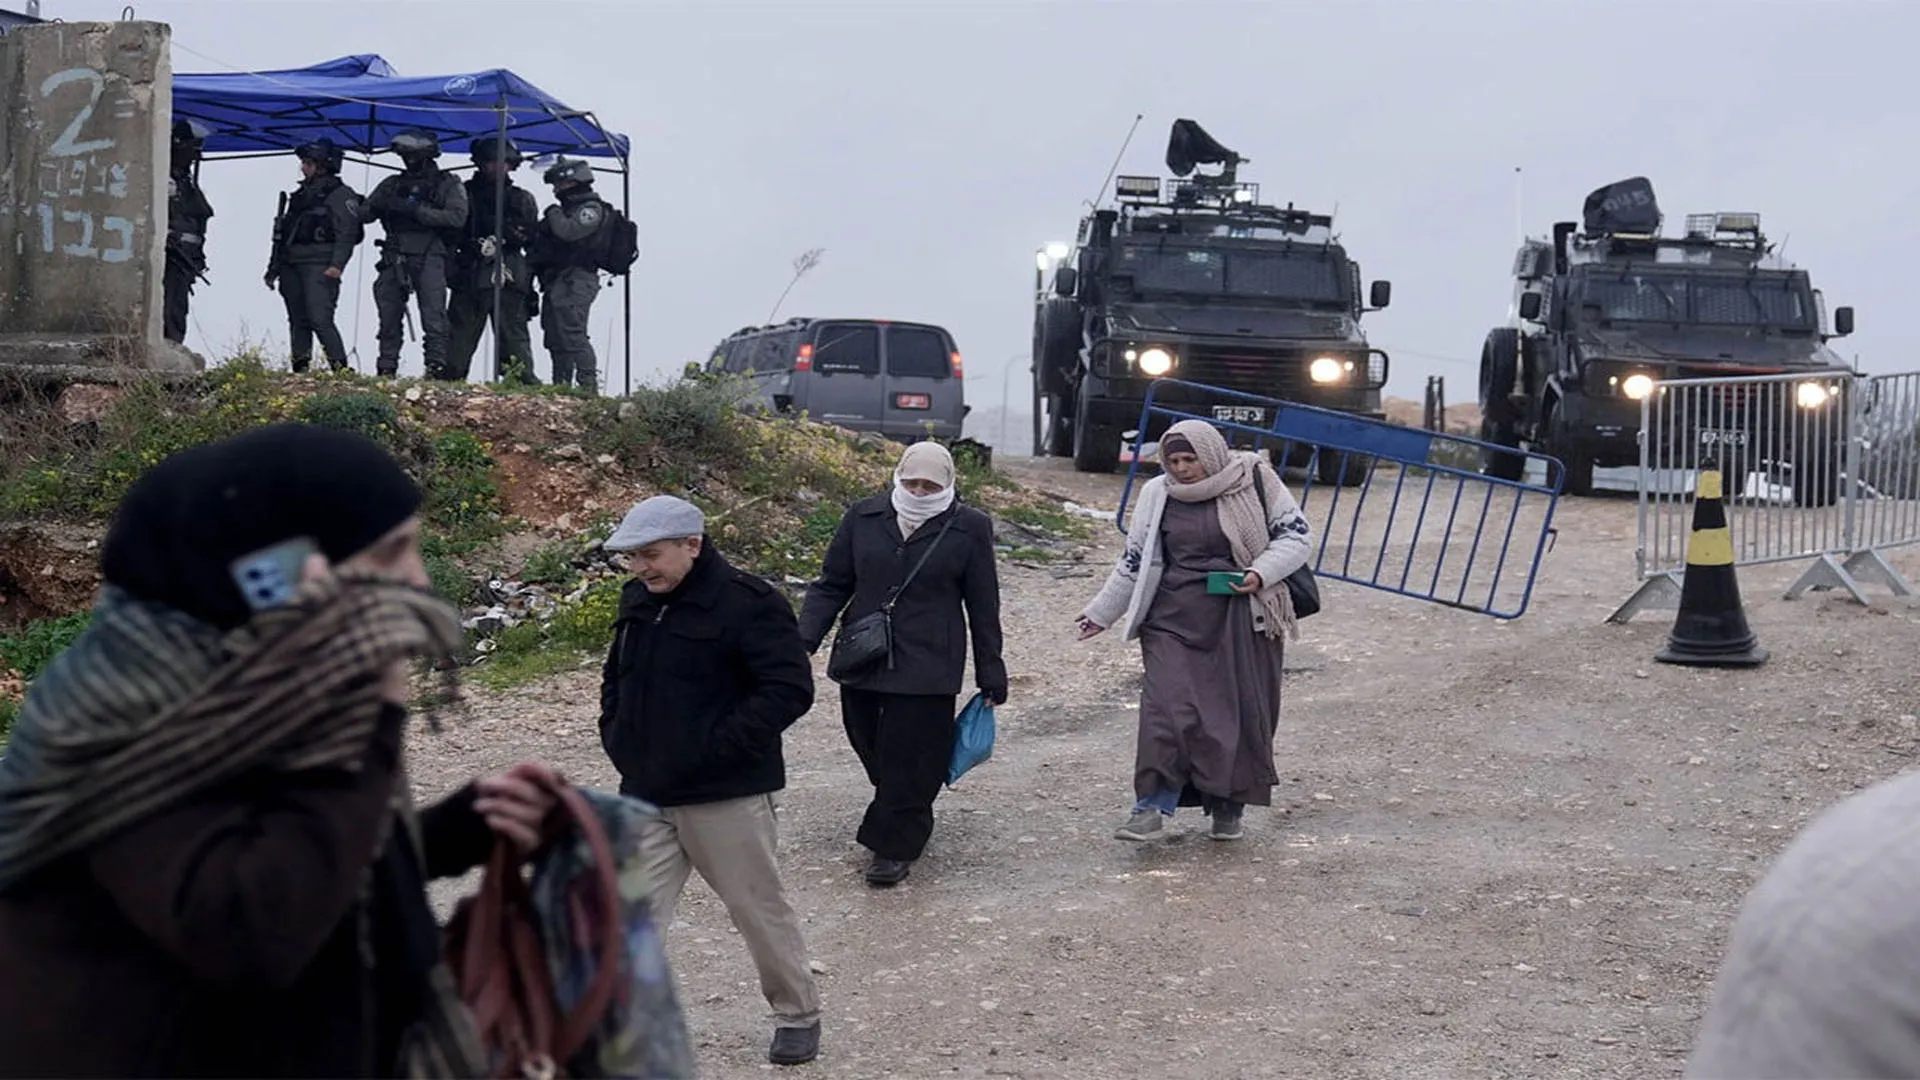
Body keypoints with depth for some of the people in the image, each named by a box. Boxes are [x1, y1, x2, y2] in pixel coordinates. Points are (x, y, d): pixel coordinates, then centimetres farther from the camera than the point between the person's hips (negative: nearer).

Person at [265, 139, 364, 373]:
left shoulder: (341, 195, -2)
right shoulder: (300, 195, 22)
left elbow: (346, 235, -12)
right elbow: (282, 234, 26)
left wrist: (336, 265, -23)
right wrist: (273, 267, 22)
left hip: (319, 266, -8)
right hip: (291, 266, 8)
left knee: (320, 319, -18)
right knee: (298, 321, 7)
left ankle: (341, 368, -18)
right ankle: (300, 370, 11)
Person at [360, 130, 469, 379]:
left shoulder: (448, 184, 6)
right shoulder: (393, 184, 19)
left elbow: (457, 218, -10)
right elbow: (364, 214, 17)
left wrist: (417, 210, -15)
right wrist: (380, 206, -7)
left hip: (429, 257, -4)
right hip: (395, 257, 4)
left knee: (433, 316, -12)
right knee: (389, 317, 4)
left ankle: (436, 367, -14)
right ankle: (386, 370, 9)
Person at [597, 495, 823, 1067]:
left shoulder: (747, 602, -15)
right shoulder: (638, 600, 8)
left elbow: (791, 688, -20)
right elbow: (616, 677, 25)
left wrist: (714, 748, -23)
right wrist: (617, 736, 9)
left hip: (727, 796, -6)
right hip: (645, 794, 6)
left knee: (759, 908, 8)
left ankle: (798, 1014, 27)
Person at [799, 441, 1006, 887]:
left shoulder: (968, 529, -1)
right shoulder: (864, 518, 5)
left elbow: (983, 607, 4)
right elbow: (832, 585, 9)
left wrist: (990, 673, 6)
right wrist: (805, 640, -4)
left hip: (927, 667, -3)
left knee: (912, 760, -3)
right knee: (871, 747, 10)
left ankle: (894, 847, 8)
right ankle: (910, 825, 31)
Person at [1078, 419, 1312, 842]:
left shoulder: (1255, 481, -1)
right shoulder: (1157, 496, 5)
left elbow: (1297, 535, 2)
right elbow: (1135, 562, 13)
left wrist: (1261, 573, -13)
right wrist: (1102, 614, 16)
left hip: (1242, 621, -1)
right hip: (1175, 619, 1)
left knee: (1242, 711, 5)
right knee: (1167, 708, -12)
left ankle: (1228, 807, 20)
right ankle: (1153, 806, -10)